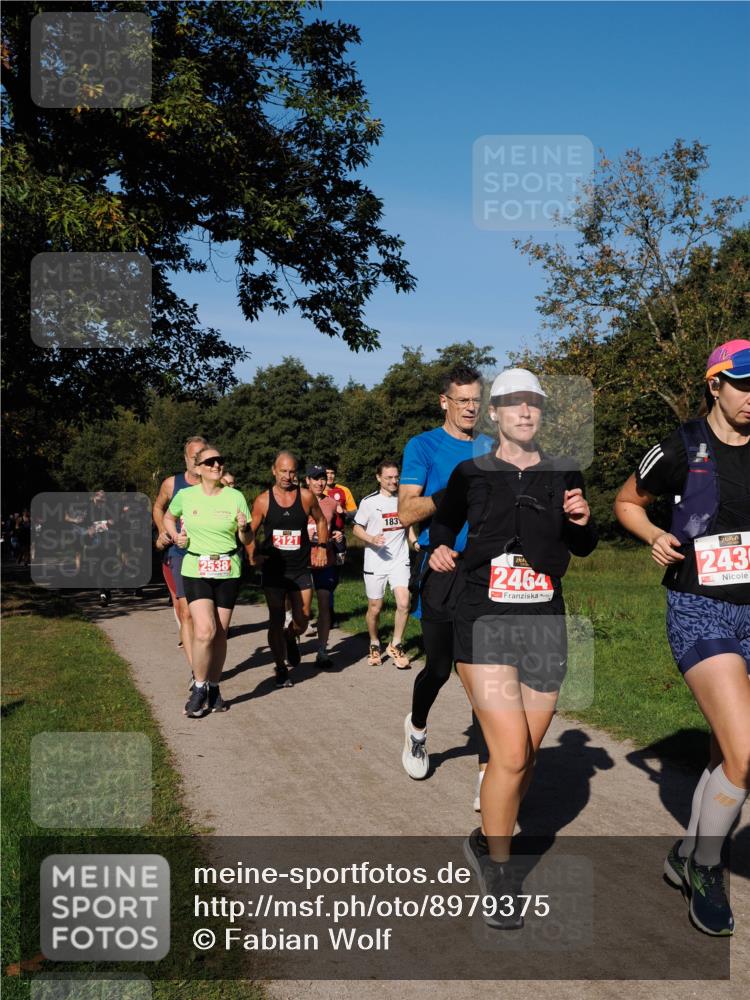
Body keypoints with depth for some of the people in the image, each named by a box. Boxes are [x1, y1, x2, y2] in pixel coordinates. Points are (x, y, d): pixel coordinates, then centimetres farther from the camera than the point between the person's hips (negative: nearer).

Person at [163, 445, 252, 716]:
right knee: (204, 630, -16)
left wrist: (243, 528, -17)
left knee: (220, 633, 7)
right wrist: (175, 535, 3)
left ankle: (214, 688, 25)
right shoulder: (185, 495, 0)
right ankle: (198, 689, 4)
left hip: (228, 571, 1)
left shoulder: (235, 497, 0)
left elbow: (247, 540, 5)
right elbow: (168, 517, 21)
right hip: (195, 570, -1)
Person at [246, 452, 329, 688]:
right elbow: (250, 532, 3)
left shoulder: (306, 497, -3)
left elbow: (321, 520, 15)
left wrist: (321, 546, 6)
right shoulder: (263, 500, -4)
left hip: (300, 569, 1)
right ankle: (281, 669, 17)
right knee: (276, 621, 2)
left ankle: (291, 638, 38)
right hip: (273, 569, -1)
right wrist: (253, 555, -14)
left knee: (302, 620, 2)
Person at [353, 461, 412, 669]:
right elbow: (357, 528, 2)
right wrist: (371, 539, -16)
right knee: (375, 608, 7)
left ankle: (396, 645, 2)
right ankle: (375, 645, 30)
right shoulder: (369, 501, -4)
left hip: (400, 560, 2)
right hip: (375, 563, -2)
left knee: (403, 603, -15)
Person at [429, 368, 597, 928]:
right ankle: (498, 871, 11)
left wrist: (582, 521, -4)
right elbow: (444, 524, 15)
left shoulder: (565, 476, 7)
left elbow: (585, 549, 17)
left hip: (545, 625, 3)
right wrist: (440, 551, -7)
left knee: (526, 756, 10)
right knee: (510, 756, -11)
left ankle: (488, 842, 35)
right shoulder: (471, 474, 1)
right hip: (483, 623, -3)